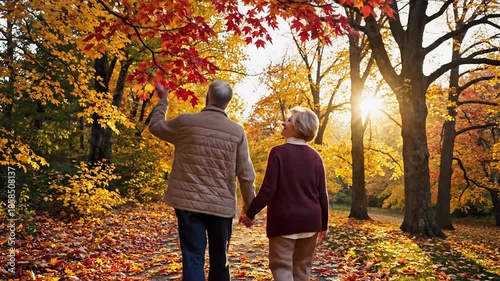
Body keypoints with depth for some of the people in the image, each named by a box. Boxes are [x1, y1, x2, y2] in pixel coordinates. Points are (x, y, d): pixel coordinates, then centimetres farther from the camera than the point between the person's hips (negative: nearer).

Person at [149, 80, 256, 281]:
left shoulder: (186, 122, -5)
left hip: (189, 202, -1)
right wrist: (250, 206, 10)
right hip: (222, 206, 1)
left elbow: (156, 126, 15)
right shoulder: (237, 131, -3)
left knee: (193, 258, 2)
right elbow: (246, 174, -2)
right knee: (219, 260, 17)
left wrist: (163, 99, 30)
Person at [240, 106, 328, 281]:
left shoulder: (278, 152, -11)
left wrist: (250, 213, -4)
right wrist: (324, 224, 16)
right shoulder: (315, 157, 4)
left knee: (282, 266, 3)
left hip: (284, 220, -5)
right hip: (310, 220, 5)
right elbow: (322, 195, 5)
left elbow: (268, 190, -14)